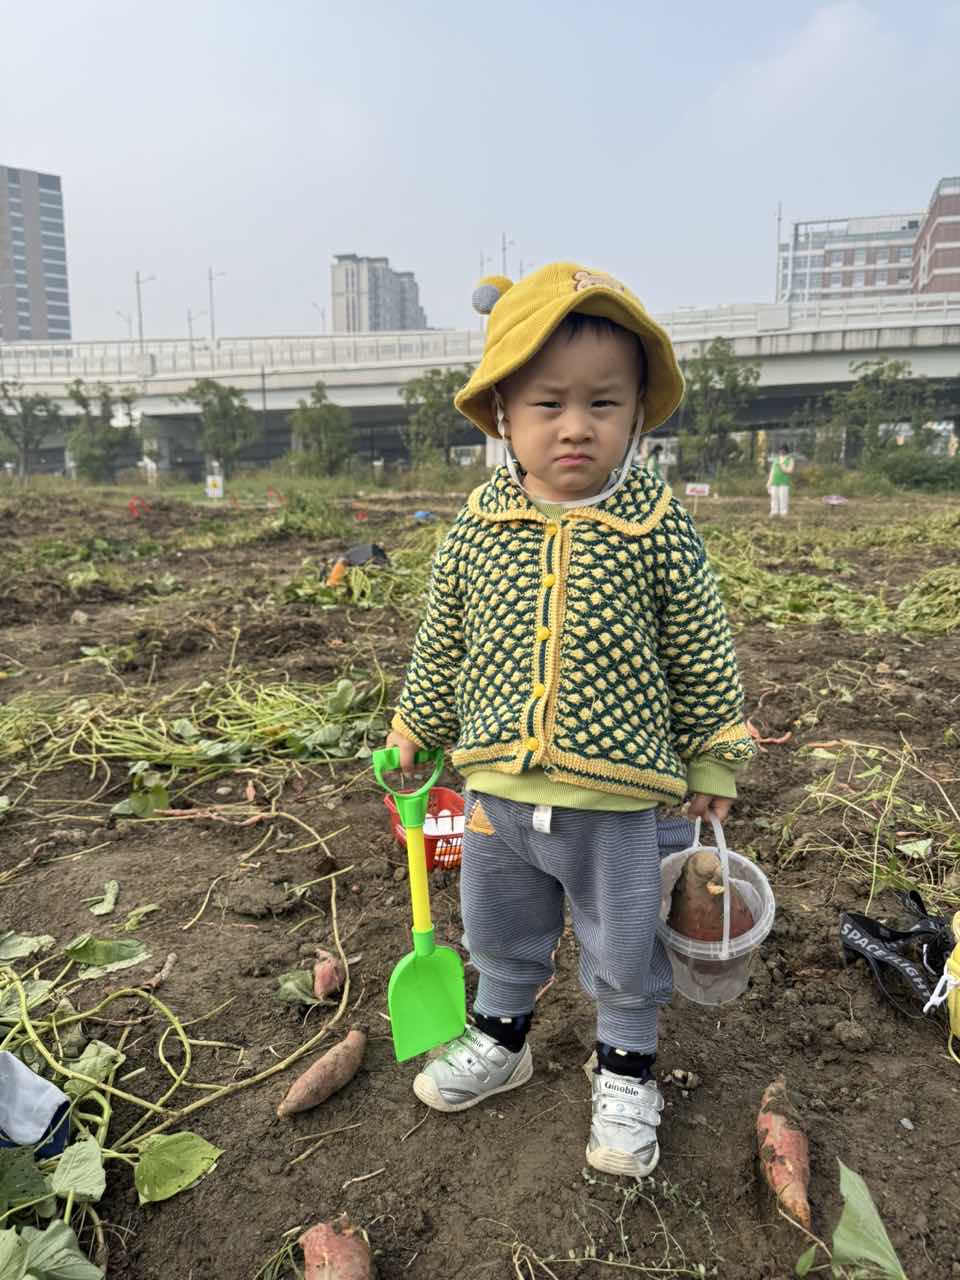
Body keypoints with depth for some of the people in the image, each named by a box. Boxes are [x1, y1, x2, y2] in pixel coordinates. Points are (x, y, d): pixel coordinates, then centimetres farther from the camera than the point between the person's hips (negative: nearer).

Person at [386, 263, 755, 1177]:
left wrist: (711, 761, 1)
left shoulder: (657, 528, -12)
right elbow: (440, 644, 7)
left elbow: (702, 657, -3)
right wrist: (412, 729, 13)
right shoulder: (478, 526, -6)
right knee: (500, 932, 24)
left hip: (619, 799, -2)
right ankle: (500, 1038, 51)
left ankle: (626, 1069, 43)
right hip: (498, 791, 3)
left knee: (624, 948, 17)